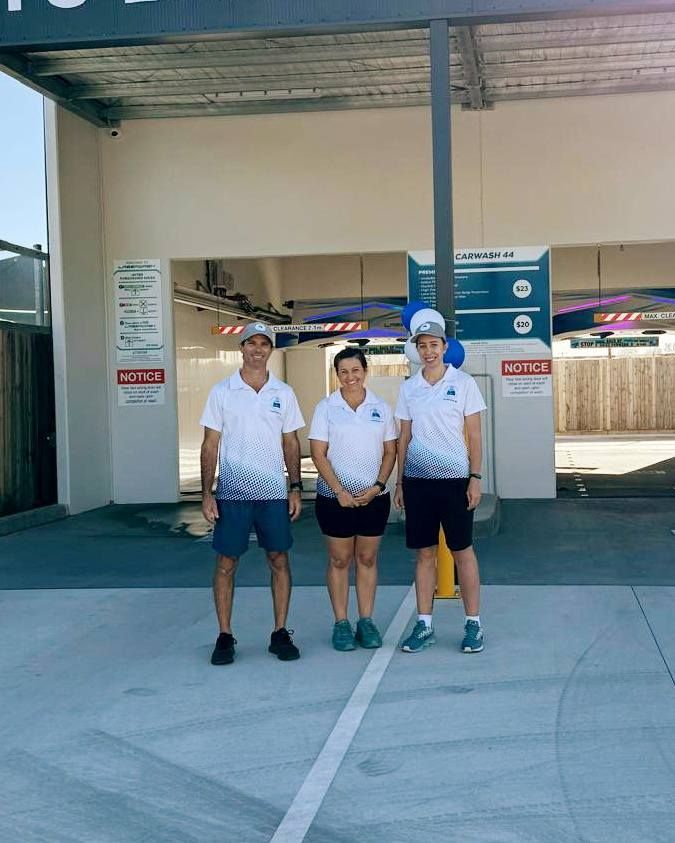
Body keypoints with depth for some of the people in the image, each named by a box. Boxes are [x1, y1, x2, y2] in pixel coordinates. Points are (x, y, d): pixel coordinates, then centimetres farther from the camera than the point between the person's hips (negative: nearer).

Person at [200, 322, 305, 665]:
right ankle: (225, 637, 12)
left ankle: (280, 634, 15)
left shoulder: (283, 393, 7)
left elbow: (290, 443, 11)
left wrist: (296, 487, 3)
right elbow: (210, 445, 1)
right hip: (232, 493, -2)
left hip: (274, 493, 2)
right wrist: (206, 493, -5)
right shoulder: (222, 391, 1)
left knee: (279, 560, 5)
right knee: (226, 563, 2)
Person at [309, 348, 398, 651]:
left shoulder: (381, 408, 4)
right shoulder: (326, 408, -2)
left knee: (367, 559, 9)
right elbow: (318, 454, -5)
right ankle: (341, 624, 12)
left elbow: (390, 451, 6)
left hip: (374, 497, 2)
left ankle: (366, 621, 17)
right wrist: (340, 490, -12)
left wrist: (378, 486, -7)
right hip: (335, 497, -2)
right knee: (339, 560, 5)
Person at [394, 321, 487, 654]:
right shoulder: (408, 388, 8)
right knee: (424, 553, 8)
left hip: (454, 477, -3)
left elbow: (474, 435, -1)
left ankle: (473, 623, 11)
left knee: (462, 550, 2)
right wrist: (399, 482, 9)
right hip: (417, 479, 3)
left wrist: (475, 477, -7)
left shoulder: (463, 383, -1)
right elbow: (404, 437, 12)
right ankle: (424, 624, 15)